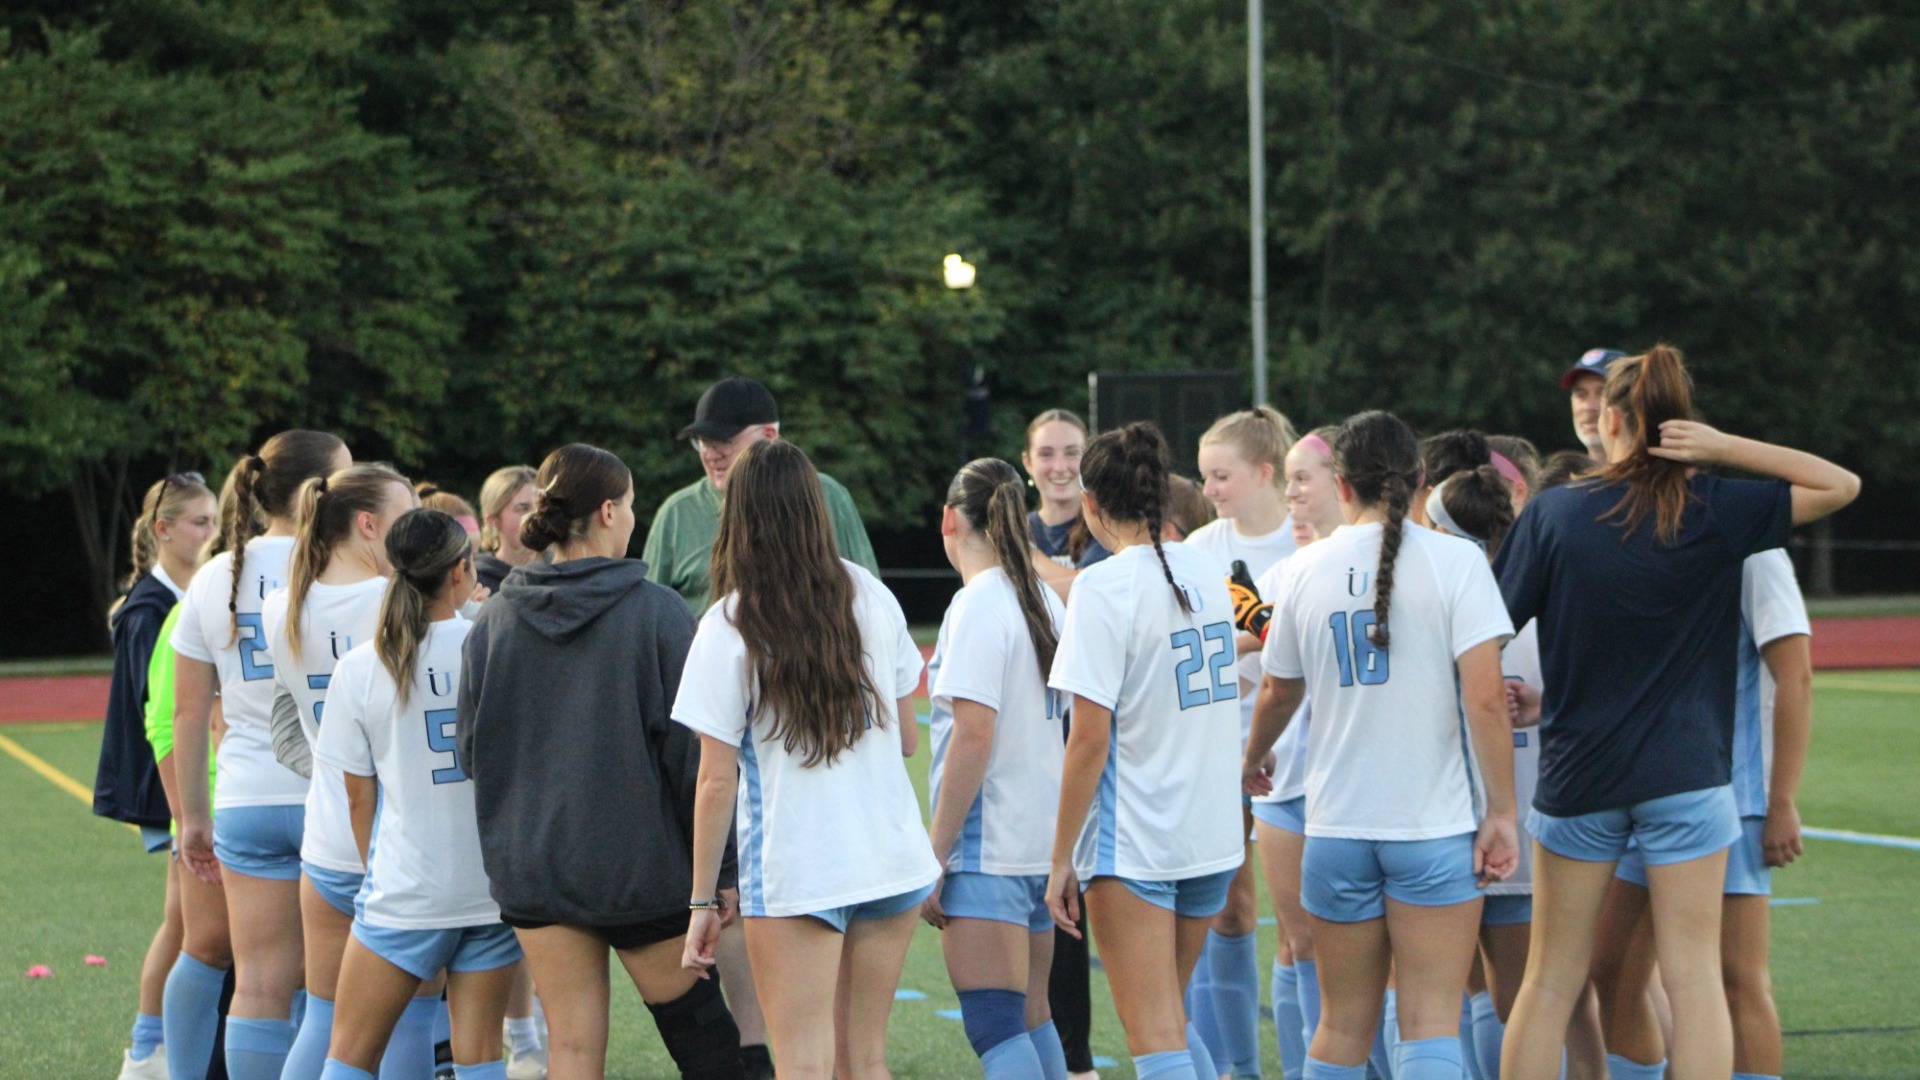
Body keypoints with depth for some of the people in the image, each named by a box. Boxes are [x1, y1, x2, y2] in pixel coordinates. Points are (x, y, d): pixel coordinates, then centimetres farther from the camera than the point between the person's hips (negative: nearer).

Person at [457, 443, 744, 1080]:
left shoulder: (492, 622, 0)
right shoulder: (657, 612, -10)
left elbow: (469, 750, 6)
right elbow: (691, 748, -10)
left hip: (529, 866, 3)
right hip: (640, 861, -3)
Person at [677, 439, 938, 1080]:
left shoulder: (728, 626, -8)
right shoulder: (873, 599, 6)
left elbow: (717, 781, -9)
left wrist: (704, 900, -3)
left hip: (793, 875, -5)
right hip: (893, 860, 5)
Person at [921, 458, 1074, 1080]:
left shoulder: (978, 605, -13)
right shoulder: (1045, 601, 12)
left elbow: (974, 734, -19)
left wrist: (935, 853, -15)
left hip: (987, 850, -9)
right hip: (1041, 840, 9)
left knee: (995, 1029, -11)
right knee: (1032, 1020, 16)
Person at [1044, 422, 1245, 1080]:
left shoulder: (1104, 587, -14)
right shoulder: (1206, 573, 6)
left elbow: (1090, 736, -16)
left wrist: (1062, 858, -10)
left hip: (1134, 846, -7)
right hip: (1214, 837, 7)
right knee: (1171, 1020, 21)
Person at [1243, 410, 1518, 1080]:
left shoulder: (1307, 570, 4)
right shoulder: (1454, 562, -6)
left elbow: (1278, 692, 18)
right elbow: (1485, 699, -13)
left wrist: (1253, 761, 38)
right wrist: (1501, 812, -7)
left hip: (1335, 824, 3)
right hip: (1434, 824, -3)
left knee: (1344, 1025, 12)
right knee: (1431, 1023, -3)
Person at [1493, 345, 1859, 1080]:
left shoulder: (1552, 514, -5)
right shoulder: (1716, 512, -5)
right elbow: (1839, 485, 2)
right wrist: (1727, 449, -6)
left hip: (1577, 772, 1)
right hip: (1686, 773, -1)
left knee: (1551, 979, 10)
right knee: (1693, 977, 0)